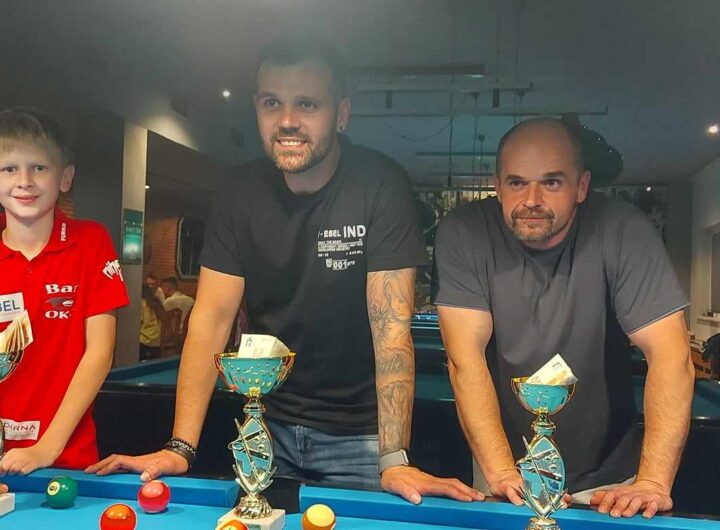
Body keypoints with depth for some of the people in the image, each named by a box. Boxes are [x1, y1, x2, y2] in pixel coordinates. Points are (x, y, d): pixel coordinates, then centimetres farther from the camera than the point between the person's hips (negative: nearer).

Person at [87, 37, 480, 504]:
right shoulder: (242, 191, -5)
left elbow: (391, 325, -23)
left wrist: (393, 459, -31)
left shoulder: (381, 186, -17)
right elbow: (212, 316, -9)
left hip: (358, 434, -3)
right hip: (268, 424, 4)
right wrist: (181, 447, -17)